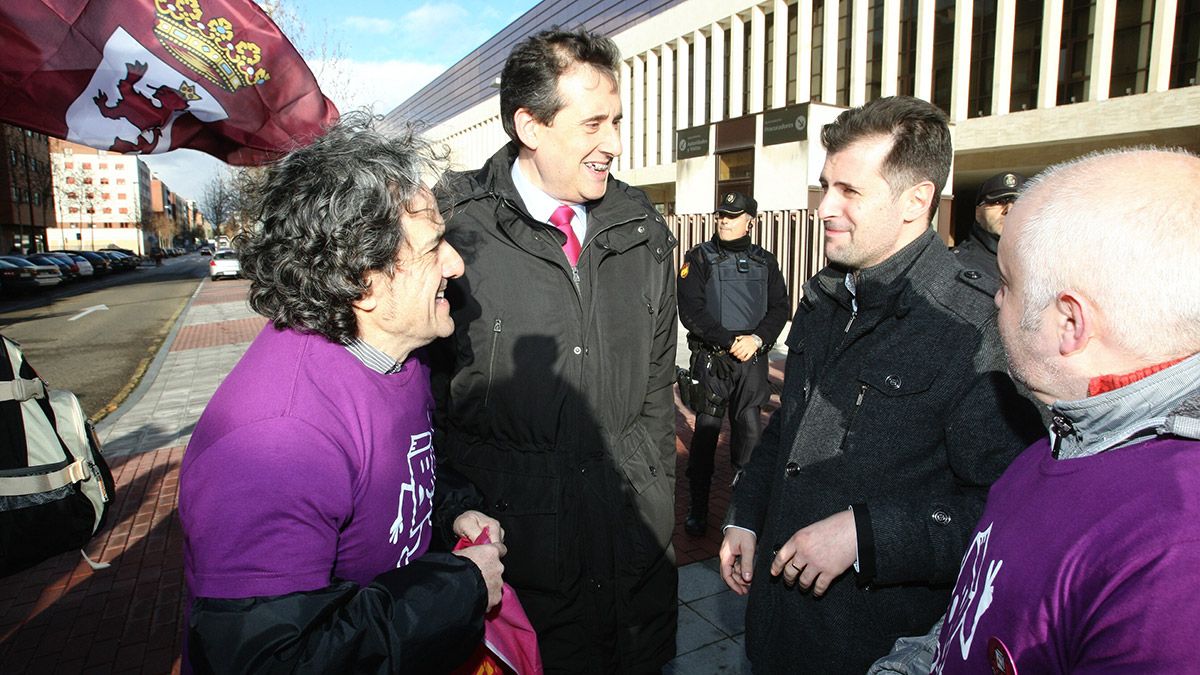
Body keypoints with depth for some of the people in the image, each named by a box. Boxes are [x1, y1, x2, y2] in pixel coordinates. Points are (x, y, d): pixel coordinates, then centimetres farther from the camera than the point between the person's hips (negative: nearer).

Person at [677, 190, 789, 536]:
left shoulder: (765, 261, 10)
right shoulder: (699, 258, -1)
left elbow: (779, 308, 6)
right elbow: (691, 312, -9)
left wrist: (757, 338, -12)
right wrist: (730, 341, -15)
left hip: (753, 359, 3)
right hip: (711, 359, -3)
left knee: (750, 429, 7)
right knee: (706, 429, 2)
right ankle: (697, 505, 15)